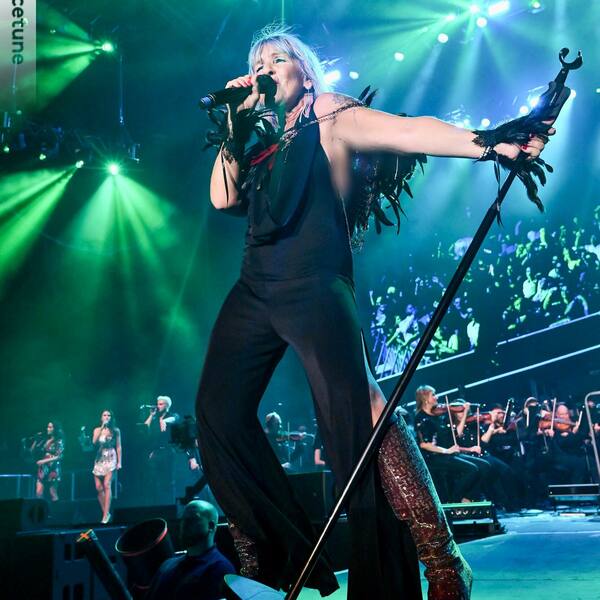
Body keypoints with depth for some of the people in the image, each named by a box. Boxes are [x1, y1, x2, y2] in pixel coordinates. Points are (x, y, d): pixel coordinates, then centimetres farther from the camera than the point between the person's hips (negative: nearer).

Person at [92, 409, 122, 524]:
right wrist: (102, 427, -8)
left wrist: (119, 462, -3)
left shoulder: (115, 430, 4)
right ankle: (105, 513, 11)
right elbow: (94, 442, -7)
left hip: (110, 459, -4)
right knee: (98, 487, -2)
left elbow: (118, 447, 4)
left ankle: (105, 515, -17)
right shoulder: (97, 430, 11)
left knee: (107, 485, -16)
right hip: (99, 459, 4)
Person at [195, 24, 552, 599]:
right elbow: (222, 198, 10)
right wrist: (235, 126, 9)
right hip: (254, 292, 7)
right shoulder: (260, 140, 22)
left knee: (357, 410, -19)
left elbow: (407, 131, -11)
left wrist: (490, 143, -25)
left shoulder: (329, 117, 4)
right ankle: (270, 554, 12)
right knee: (219, 410, 1)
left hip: (313, 288, -7)